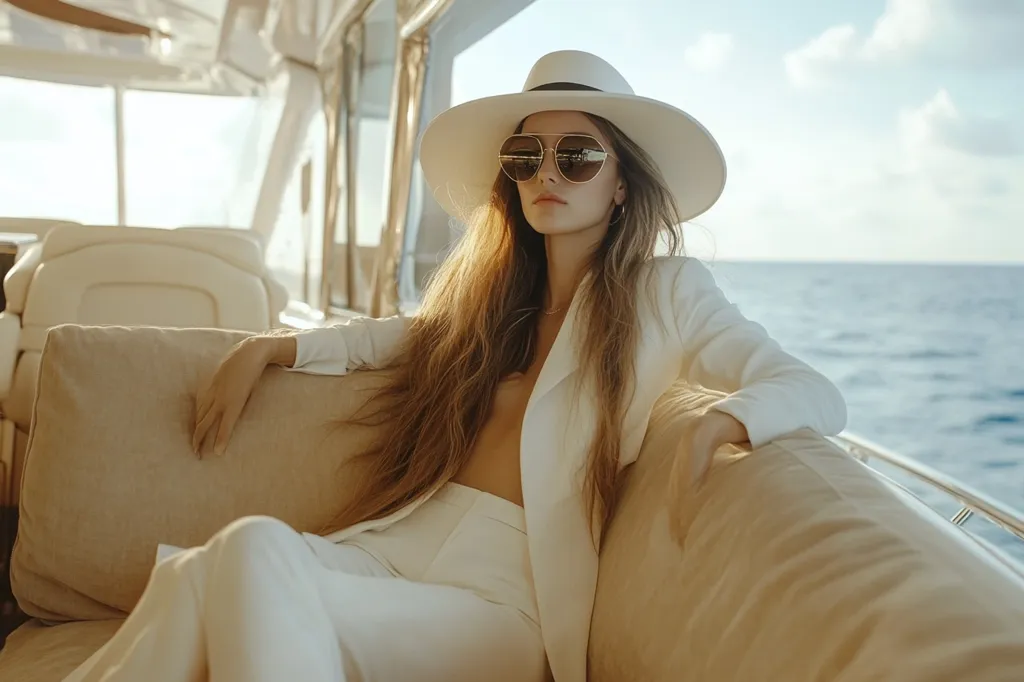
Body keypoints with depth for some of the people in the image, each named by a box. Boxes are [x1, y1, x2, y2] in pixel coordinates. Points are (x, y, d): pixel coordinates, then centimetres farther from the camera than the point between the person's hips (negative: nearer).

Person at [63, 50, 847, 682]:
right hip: (393, 548, 5)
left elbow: (819, 395, -3)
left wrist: (720, 420, -25)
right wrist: (264, 349, 26)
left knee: (257, 552, -31)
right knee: (193, 575, -28)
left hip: (500, 596, -4)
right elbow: (392, 336, 39)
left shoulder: (666, 291, 6)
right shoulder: (495, 292, 21)